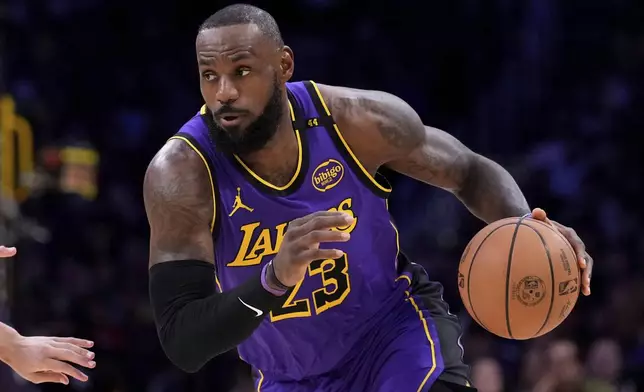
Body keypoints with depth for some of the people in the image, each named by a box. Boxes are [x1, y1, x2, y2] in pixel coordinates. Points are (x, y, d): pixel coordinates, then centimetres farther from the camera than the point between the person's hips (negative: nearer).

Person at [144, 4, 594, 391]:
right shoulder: (181, 173, -25)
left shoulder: (355, 119, -19)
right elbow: (182, 344, -30)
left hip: (396, 327, -1)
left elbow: (472, 173, -1)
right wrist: (274, 280, -48)